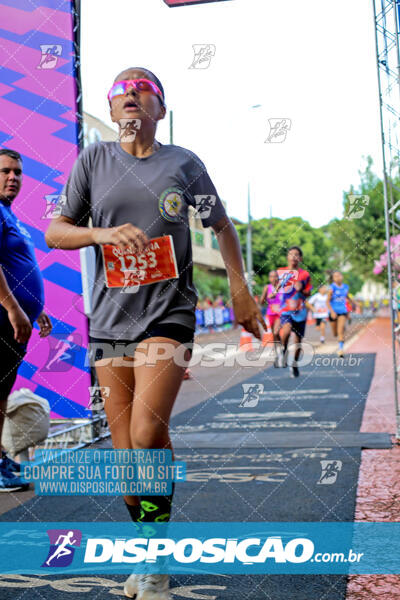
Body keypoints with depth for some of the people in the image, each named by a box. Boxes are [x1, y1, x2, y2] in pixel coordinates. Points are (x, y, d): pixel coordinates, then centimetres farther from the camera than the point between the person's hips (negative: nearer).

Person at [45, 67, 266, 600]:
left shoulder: (184, 163, 6)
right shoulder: (94, 159, 8)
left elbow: (222, 226, 18)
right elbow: (54, 233, 7)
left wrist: (240, 290, 10)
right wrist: (105, 233, -12)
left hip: (169, 312, -2)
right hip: (110, 319, 2)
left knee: (147, 434, -20)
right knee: (126, 453, 3)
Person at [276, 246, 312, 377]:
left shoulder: (305, 274, 5)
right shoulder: (280, 272, 6)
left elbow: (308, 294, 8)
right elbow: (277, 289, 19)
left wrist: (301, 290, -12)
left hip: (300, 311, 1)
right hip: (286, 309, -1)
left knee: (298, 340, 6)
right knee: (286, 329, -32)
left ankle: (295, 365, 26)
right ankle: (283, 350, -5)